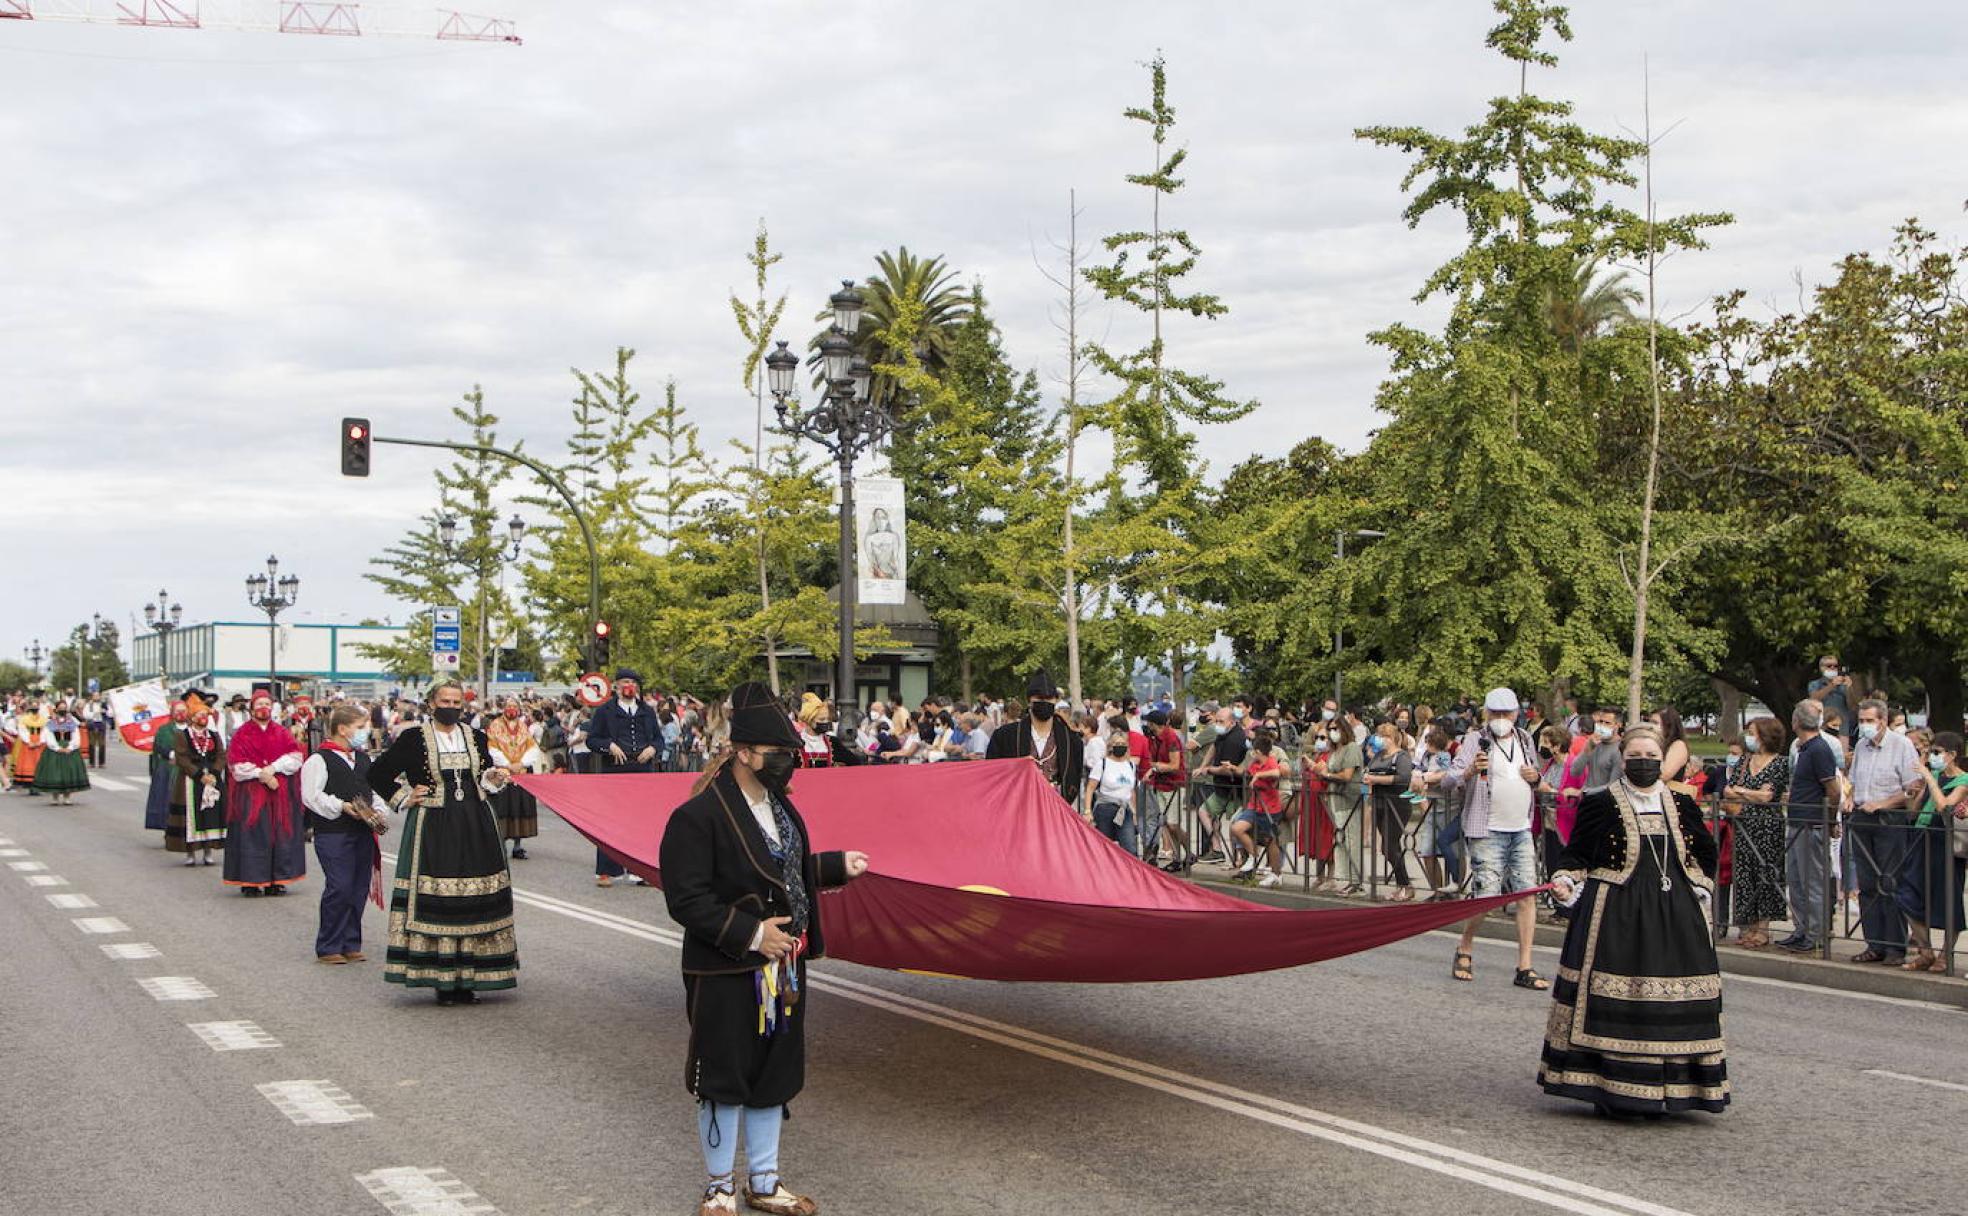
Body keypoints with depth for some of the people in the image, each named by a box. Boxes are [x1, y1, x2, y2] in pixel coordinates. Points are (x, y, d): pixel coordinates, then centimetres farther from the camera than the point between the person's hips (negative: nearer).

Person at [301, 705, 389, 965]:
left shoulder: (363, 758, 17)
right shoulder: (319, 760, -6)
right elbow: (311, 796, -13)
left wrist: (376, 813, 6)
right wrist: (343, 807, -19)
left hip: (363, 833, 7)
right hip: (333, 833, -7)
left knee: (359, 889, 7)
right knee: (339, 888, -10)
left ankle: (351, 944, 17)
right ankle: (328, 948, 0)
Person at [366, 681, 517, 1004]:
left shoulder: (476, 737, 12)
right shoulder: (414, 739, 0)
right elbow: (377, 774, 7)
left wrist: (494, 778, 2)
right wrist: (404, 799, 1)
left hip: (476, 829, 4)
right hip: (433, 830, -4)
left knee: (475, 903, 1)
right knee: (435, 902, -7)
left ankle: (467, 979, 6)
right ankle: (442, 981, -1)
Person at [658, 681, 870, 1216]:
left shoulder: (780, 806, 8)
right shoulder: (698, 816, -19)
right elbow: (686, 899, -21)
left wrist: (839, 865, 17)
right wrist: (750, 933, -23)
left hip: (782, 968, 8)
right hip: (726, 976, -8)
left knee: (773, 1077, 16)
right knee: (725, 1082, 5)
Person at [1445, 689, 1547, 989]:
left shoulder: (1524, 739, 11)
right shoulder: (1477, 739, -7)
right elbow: (1448, 780, -17)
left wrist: (1536, 777, 1)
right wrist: (1470, 771, -38)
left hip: (1522, 831, 6)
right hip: (1488, 832, -5)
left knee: (1527, 894, 0)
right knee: (1484, 897, -8)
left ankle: (1524, 969, 5)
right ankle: (1464, 951, 18)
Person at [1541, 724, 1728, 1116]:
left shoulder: (1681, 805, 12)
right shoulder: (1599, 804, 0)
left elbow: (1704, 853, 23)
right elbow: (1576, 854, 1)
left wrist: (1699, 892, 12)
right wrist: (1566, 882, -16)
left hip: (1673, 919, 4)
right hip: (1614, 917, -3)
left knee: (1670, 1002, 1)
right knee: (1611, 999, -7)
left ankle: (1662, 1090, 10)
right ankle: (1610, 1089, 1)